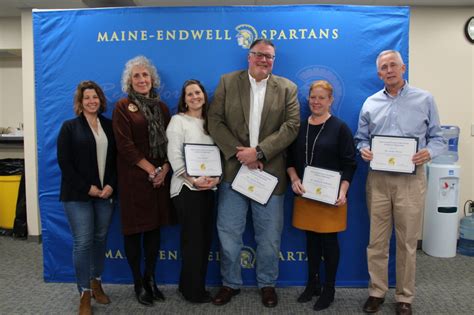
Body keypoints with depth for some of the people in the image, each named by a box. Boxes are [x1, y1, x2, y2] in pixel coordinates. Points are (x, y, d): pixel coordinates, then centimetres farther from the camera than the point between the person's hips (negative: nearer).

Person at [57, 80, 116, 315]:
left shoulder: (109, 126, 9)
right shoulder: (69, 127, 0)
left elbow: (115, 159, 8)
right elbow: (64, 162, -6)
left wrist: (111, 185, -7)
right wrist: (87, 188, -12)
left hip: (105, 193, 3)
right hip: (78, 194, -3)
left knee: (100, 239, 11)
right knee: (82, 242, -3)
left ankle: (96, 284, 28)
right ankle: (85, 295, 10)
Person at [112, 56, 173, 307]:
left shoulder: (161, 106, 12)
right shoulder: (123, 107, -2)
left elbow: (170, 140, 8)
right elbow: (125, 145, -11)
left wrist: (164, 168, -7)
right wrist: (151, 169, -12)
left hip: (160, 176, 4)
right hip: (134, 177, -4)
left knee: (154, 227, 10)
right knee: (134, 229, 4)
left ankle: (150, 278, 25)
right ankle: (138, 284, 19)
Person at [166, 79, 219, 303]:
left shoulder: (209, 122, 15)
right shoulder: (178, 120, -2)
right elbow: (174, 156, -11)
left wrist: (216, 177, -7)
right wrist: (193, 180, -18)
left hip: (208, 188, 6)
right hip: (186, 188, -6)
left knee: (205, 238, 10)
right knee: (193, 239, -1)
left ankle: (190, 285, 26)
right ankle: (194, 291, 15)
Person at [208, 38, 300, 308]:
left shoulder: (287, 88, 5)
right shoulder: (228, 82, 5)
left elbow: (291, 126, -5)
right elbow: (215, 121, -2)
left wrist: (259, 152, -15)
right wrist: (239, 153, -13)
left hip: (270, 171, 0)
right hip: (233, 169, 1)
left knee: (270, 235, 10)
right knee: (228, 233, 8)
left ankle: (267, 284, 31)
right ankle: (231, 283, 28)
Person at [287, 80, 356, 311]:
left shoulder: (340, 127, -4)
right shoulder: (300, 126, 7)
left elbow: (349, 163, -7)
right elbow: (290, 158, 9)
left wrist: (343, 191, -18)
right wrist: (294, 179, -8)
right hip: (305, 194, 4)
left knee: (329, 240, 5)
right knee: (311, 238, 13)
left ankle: (329, 289, 21)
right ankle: (312, 283, 28)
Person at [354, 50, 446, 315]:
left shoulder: (425, 99, 3)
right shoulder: (370, 103, 9)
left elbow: (438, 138, 3)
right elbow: (361, 138, 13)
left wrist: (429, 152, -18)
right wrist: (364, 150, -9)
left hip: (411, 179, -2)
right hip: (378, 179, 2)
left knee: (407, 242, 7)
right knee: (377, 240, 8)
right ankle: (377, 291, 24)